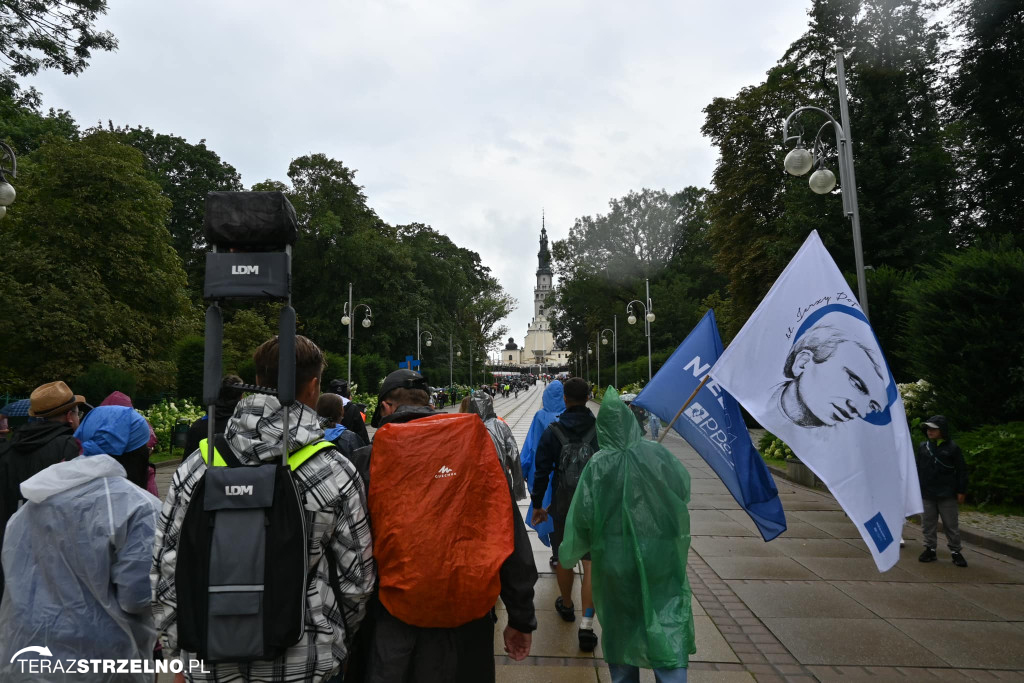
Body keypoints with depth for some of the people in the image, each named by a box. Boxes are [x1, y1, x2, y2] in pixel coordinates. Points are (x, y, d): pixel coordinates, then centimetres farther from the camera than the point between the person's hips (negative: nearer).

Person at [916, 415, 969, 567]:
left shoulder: (952, 447, -5)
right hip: (926, 494, 3)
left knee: (951, 525, 6)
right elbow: (918, 469, 10)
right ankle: (930, 549, 17)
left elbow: (961, 471, -3)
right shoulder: (922, 446, 5)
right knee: (928, 524, 8)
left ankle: (956, 551, 18)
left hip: (947, 495, -3)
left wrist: (961, 491, -5)